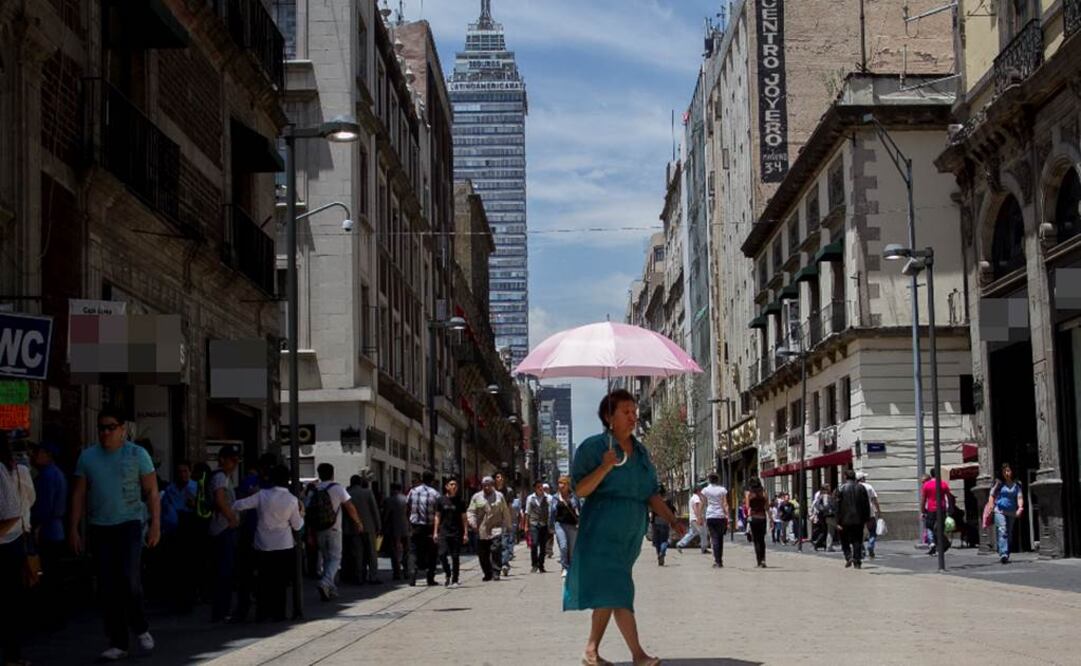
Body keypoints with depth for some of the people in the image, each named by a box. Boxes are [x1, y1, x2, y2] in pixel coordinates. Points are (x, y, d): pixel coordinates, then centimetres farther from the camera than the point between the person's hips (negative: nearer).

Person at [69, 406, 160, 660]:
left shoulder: (137, 454, 1)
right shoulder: (87, 457, 8)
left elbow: (152, 492, 0)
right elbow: (78, 495, 9)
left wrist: (155, 524, -8)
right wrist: (73, 529, 4)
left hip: (129, 524, -3)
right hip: (99, 527, 3)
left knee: (129, 578, -17)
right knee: (107, 588, 3)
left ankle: (140, 629, 6)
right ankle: (118, 642, 9)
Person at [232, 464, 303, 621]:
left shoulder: (263, 495, -8)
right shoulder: (292, 500, -6)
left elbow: (240, 505, -9)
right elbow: (297, 525, 1)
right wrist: (301, 514, 19)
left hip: (263, 546, 1)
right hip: (283, 547, -1)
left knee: (264, 580, 11)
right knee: (280, 581, 8)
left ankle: (261, 613, 12)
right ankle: (278, 613, 7)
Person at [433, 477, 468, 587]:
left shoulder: (460, 502, 5)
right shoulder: (441, 500, 5)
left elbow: (464, 518, 7)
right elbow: (437, 517, 9)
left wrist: (466, 533, 0)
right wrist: (435, 532, 4)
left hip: (457, 533, 0)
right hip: (444, 532, 0)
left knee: (455, 557, 1)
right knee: (442, 554, -13)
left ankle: (454, 580, 9)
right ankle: (448, 575, 9)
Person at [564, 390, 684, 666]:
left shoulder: (641, 452, 15)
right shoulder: (592, 447, -4)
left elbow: (652, 494, 16)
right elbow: (580, 490, -10)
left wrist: (673, 520, 5)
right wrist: (605, 467, -23)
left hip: (631, 532, 6)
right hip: (602, 529, -6)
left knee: (607, 593, 8)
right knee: (616, 590, -14)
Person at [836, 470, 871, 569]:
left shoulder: (841, 489, -6)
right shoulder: (861, 488, 3)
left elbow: (838, 506, -7)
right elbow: (866, 505, 5)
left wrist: (838, 521, -4)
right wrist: (866, 519, 10)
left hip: (846, 520, -2)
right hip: (859, 520, 2)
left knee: (845, 541, 10)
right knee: (857, 541, 6)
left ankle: (848, 557, -9)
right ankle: (857, 561, 0)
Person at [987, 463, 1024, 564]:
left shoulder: (1016, 484, 7)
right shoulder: (999, 483, 3)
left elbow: (1020, 497, -2)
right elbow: (992, 495, 6)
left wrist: (1020, 507, -19)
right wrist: (991, 505, -8)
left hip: (1012, 512, 3)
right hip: (999, 510, -3)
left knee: (1009, 534, 8)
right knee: (1002, 531, -19)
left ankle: (1006, 556, 19)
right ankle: (1003, 554, -30)